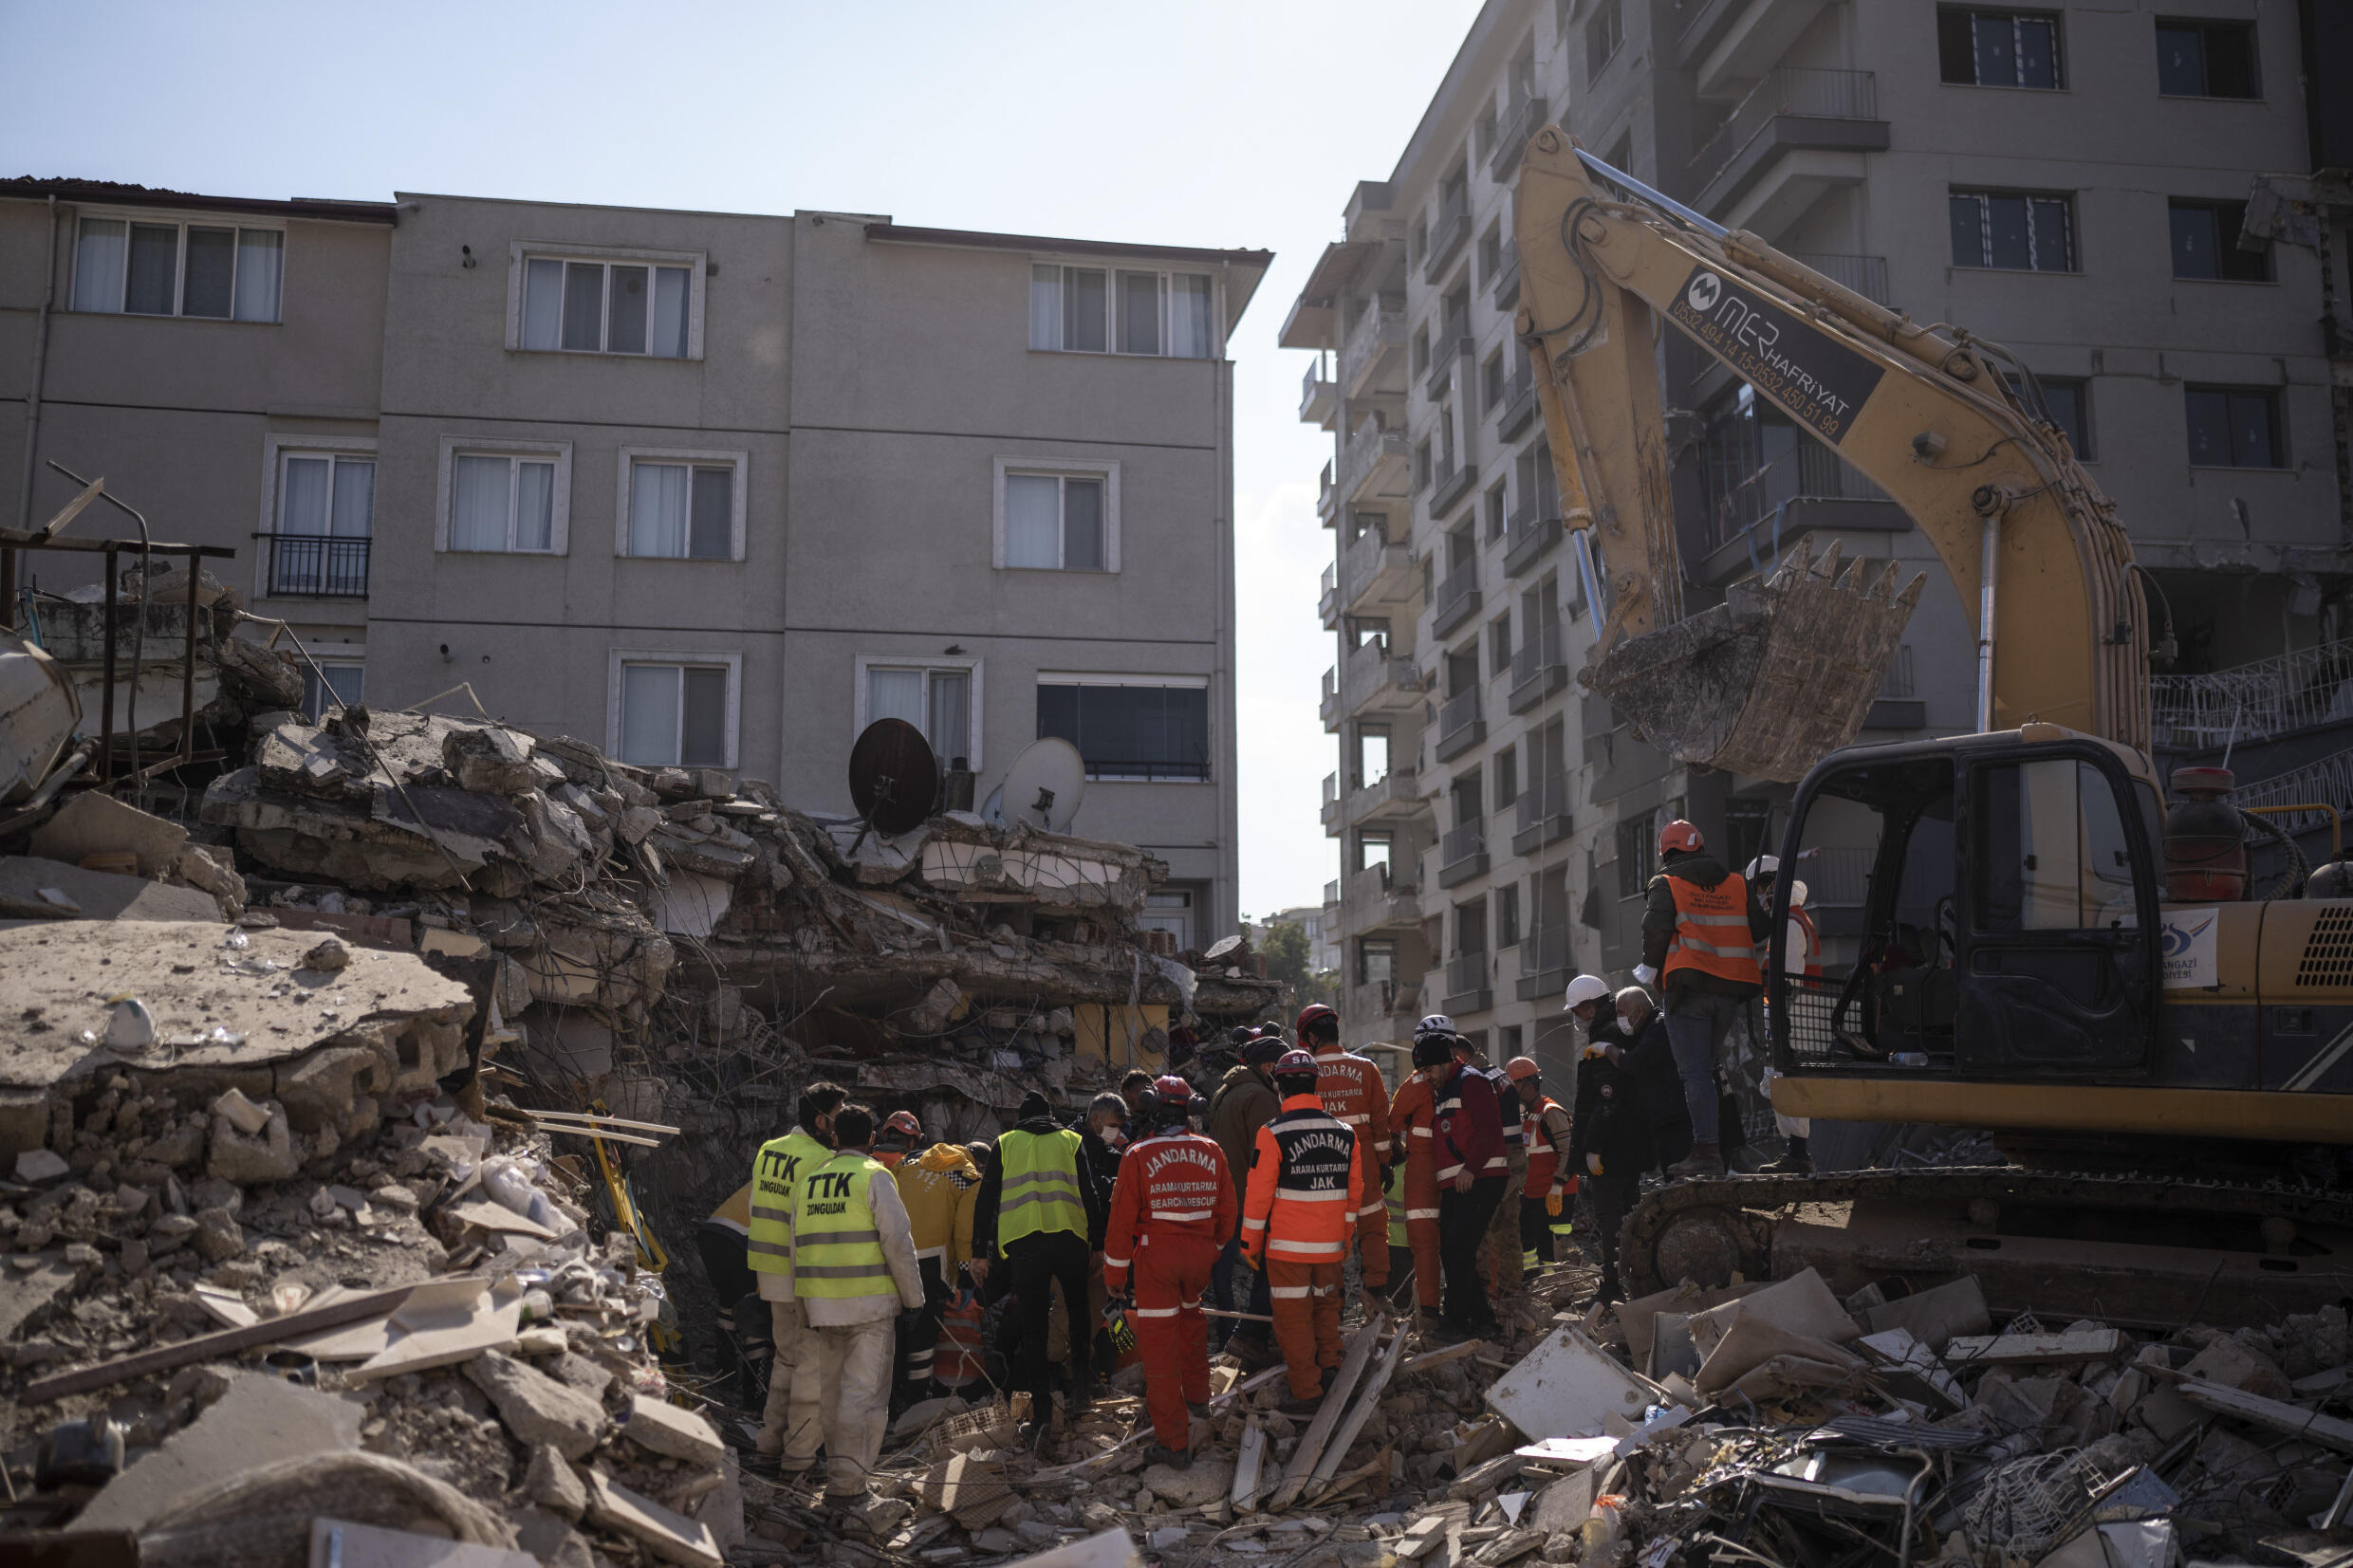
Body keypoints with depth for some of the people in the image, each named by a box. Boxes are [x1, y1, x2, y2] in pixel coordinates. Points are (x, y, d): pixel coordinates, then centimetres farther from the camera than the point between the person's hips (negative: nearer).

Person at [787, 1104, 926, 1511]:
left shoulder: (807, 1180, 11)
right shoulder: (874, 1176, -6)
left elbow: (797, 1248, 14)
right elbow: (897, 1242, -11)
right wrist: (913, 1296, -2)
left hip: (820, 1305, 6)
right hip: (870, 1303, -6)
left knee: (832, 1392, 17)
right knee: (864, 1393, -4)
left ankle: (839, 1471, 26)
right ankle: (846, 1483, -8)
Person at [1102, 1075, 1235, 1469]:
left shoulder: (1138, 1156, -9)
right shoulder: (1211, 1152, 2)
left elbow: (1122, 1219, -6)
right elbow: (1227, 1211, 10)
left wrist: (1115, 1273, 4)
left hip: (1156, 1254, -4)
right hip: (1200, 1252, 4)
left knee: (1160, 1344, -1)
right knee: (1191, 1317, 30)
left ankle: (1174, 1441, -1)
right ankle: (1196, 1392, 47)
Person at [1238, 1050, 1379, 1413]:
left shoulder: (1273, 1135, -12)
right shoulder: (1345, 1133, 3)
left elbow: (1258, 1197, -9)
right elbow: (1355, 1192, 11)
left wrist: (1249, 1245, 1)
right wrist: (1347, 1236, 23)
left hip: (1287, 1246, -4)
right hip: (1330, 1245, 4)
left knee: (1294, 1316, 3)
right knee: (1326, 1306, 22)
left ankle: (1306, 1393, 5)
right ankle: (1330, 1369, 26)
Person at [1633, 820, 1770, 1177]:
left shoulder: (1666, 884, 0)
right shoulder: (1736, 884, 14)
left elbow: (1656, 929, -12)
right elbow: (1760, 929, 8)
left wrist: (1651, 967, 4)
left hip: (1690, 986, -5)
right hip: (1731, 990, 5)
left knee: (1694, 1071, -6)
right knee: (1706, 1066, 16)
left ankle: (1706, 1151, -13)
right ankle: (1712, 1143, 15)